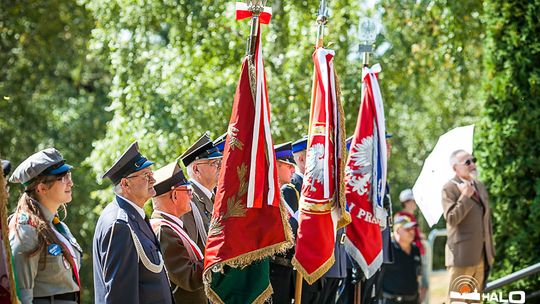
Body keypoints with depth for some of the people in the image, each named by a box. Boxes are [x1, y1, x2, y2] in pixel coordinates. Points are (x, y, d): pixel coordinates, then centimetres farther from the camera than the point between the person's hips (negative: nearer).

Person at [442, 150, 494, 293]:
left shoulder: (480, 186, 15)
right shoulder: (449, 188, -8)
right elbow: (452, 219, -18)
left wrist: (490, 251, 20)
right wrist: (465, 196, -19)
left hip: (481, 255, 7)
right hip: (462, 254, -7)